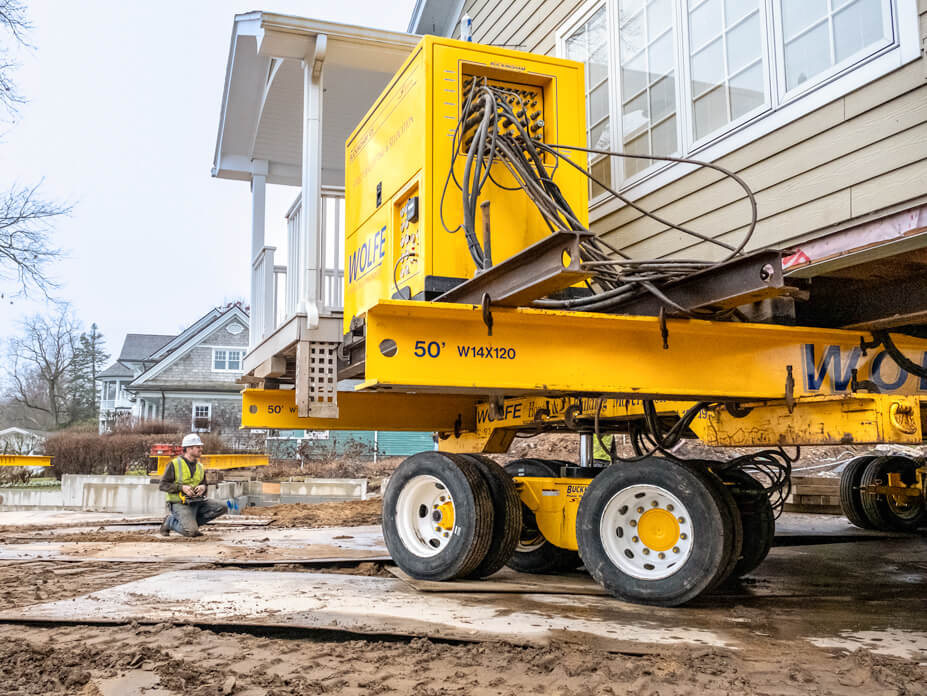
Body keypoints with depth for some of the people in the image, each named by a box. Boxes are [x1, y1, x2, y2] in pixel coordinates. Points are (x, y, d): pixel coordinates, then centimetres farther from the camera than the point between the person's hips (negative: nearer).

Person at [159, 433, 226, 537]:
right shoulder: (174, 464, -7)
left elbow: (203, 483, 22)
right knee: (191, 532, -26)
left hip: (196, 502, 7)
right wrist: (182, 487, -21)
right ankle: (170, 522, 4)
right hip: (179, 504, -7)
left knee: (221, 508, -12)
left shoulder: (200, 466, 12)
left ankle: (190, 523, 0)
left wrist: (203, 487, -4)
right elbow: (163, 485, -8)